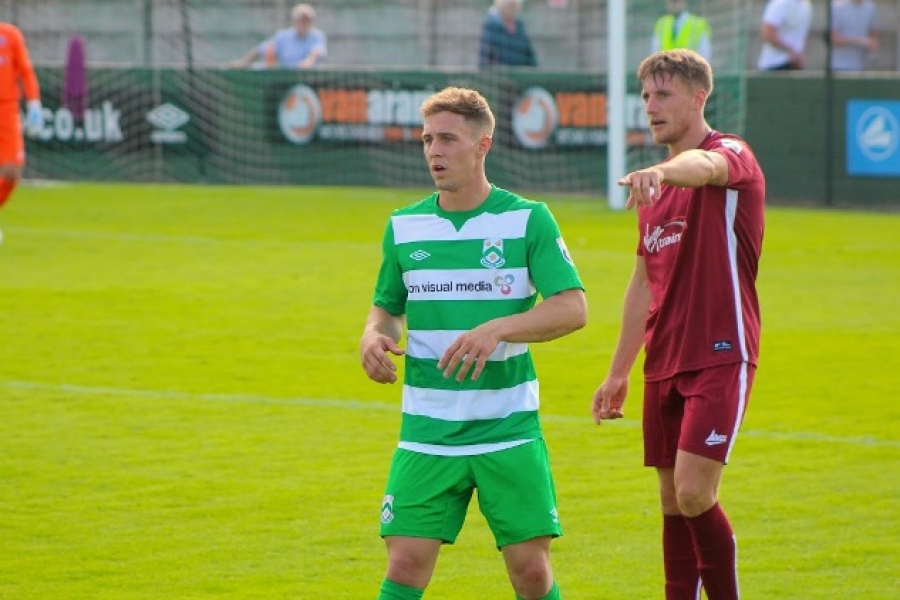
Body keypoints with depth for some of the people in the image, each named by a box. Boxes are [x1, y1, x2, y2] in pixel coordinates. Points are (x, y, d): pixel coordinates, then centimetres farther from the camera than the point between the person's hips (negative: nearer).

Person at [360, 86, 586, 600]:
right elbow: (387, 307, 19)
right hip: (427, 433, 2)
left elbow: (573, 308, -9)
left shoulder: (528, 219, -2)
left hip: (510, 431, -2)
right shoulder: (404, 226, 7)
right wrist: (374, 338, -5)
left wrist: (497, 330, -23)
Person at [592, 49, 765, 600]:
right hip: (665, 363, 8)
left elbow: (704, 165, -33)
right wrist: (618, 373, 21)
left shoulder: (733, 155, -6)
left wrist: (665, 171, -56)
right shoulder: (656, 188, 17)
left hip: (721, 356, -8)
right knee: (673, 503, 7)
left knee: (693, 493, -17)